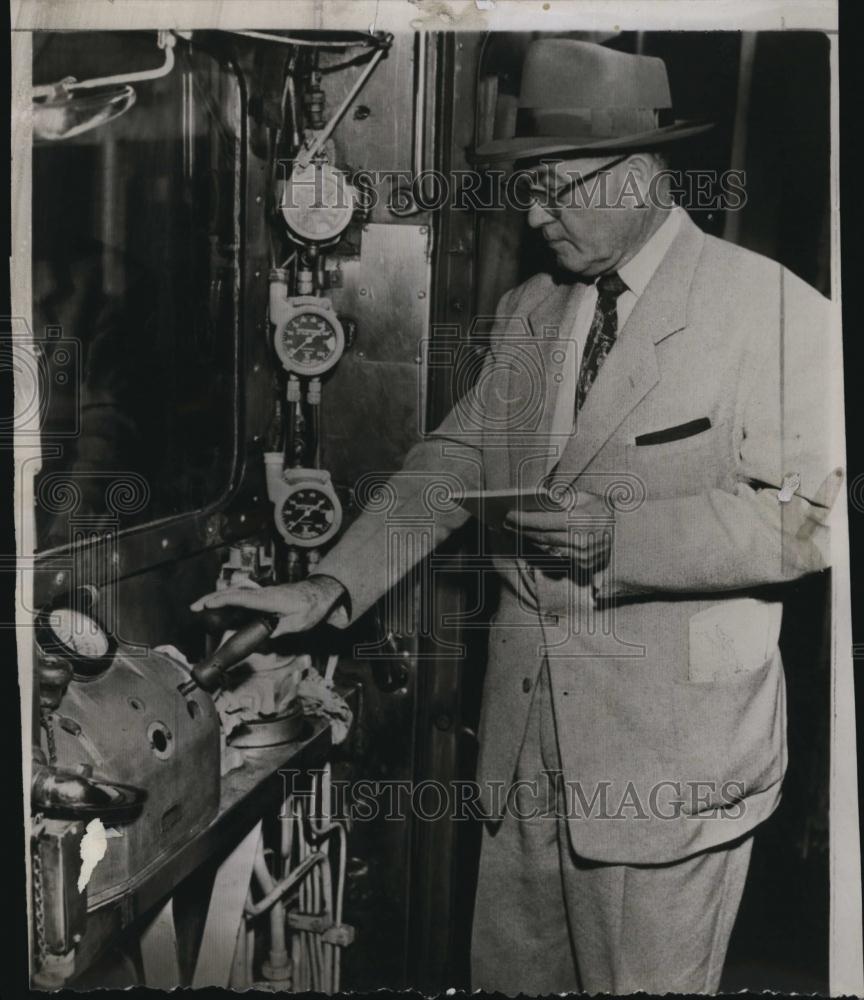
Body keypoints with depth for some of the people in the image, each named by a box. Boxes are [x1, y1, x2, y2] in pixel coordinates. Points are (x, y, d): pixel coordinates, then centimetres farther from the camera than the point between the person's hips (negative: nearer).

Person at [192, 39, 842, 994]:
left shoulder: (775, 309, -10)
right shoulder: (525, 311, 10)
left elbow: (816, 514, -13)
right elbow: (451, 461, 9)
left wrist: (624, 533, -23)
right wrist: (329, 586, -2)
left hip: (672, 741, -5)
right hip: (524, 734, 6)